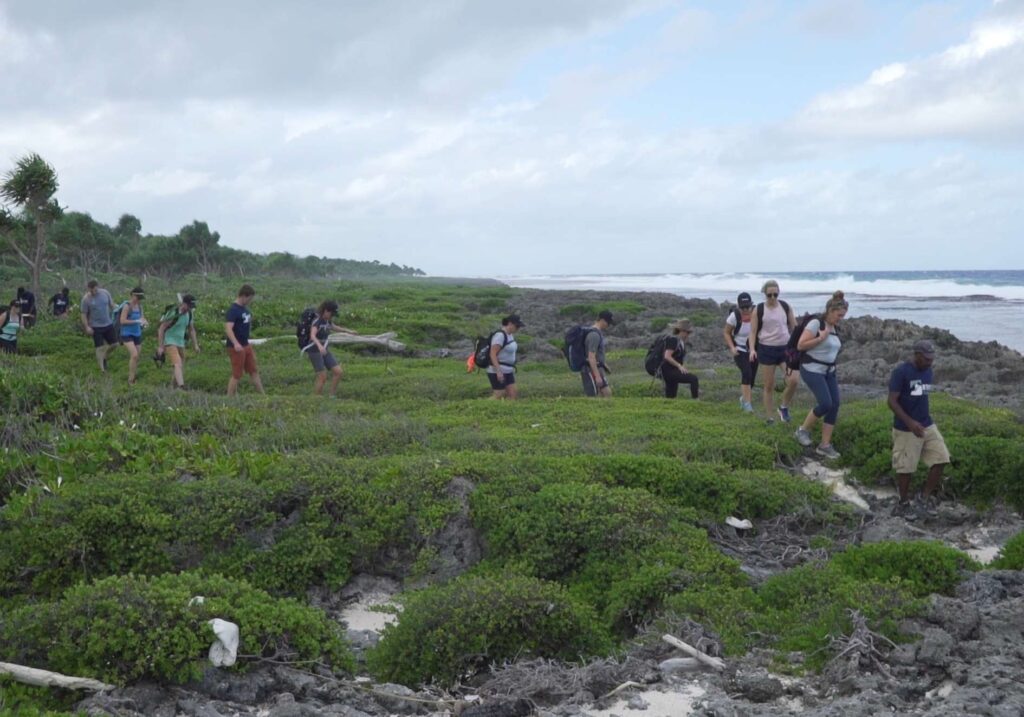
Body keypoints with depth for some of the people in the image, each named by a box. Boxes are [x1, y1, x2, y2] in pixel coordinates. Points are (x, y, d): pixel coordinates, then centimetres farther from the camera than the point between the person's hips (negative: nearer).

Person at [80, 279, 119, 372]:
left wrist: (112, 317, 5)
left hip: (108, 324, 4)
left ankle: (104, 357, 35)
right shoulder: (86, 299, -13)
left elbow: (111, 305, 10)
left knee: (114, 344, 8)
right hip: (96, 327, -4)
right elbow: (84, 314, -8)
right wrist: (87, 327, -16)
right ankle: (102, 369, 8)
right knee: (100, 348, -2)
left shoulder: (105, 293, -4)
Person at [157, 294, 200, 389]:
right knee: (178, 364, -23)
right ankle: (181, 387, -36)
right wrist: (160, 346, -16)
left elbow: (191, 330, 16)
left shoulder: (189, 314, 3)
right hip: (169, 342, -8)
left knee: (181, 367, 7)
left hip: (180, 343, 8)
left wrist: (195, 345, 10)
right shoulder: (173, 314, -18)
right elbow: (161, 329, -15)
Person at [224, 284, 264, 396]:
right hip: (236, 348, -9)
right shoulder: (233, 310, -18)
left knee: (254, 371, 13)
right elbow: (228, 329, -30)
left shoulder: (245, 309, 10)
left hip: (246, 345, 9)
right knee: (236, 375, -3)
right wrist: (236, 344, -41)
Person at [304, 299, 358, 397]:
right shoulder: (317, 321, -19)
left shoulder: (327, 321, 6)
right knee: (322, 377, -10)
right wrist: (319, 345, -55)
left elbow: (334, 327, 31)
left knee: (338, 371, 0)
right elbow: (312, 336, -37)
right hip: (315, 351, -8)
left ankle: (332, 396, 10)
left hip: (325, 351, 8)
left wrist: (348, 331, 38)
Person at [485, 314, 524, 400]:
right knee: (498, 397, -7)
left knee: (513, 394, 5)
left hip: (507, 371, 10)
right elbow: (493, 354, -22)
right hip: (497, 372, -10)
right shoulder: (500, 335, -17)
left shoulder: (510, 335, 11)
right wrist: (498, 371, -26)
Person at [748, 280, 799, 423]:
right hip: (766, 349, -2)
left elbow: (794, 328, 10)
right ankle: (770, 418, 13)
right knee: (769, 386, 2)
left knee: (793, 380, -14)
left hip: (785, 348, 2)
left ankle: (784, 407, 12)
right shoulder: (758, 310, -3)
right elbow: (753, 332, -3)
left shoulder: (785, 307, 3)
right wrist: (752, 349, -17)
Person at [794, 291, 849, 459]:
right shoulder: (816, 323, -13)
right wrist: (821, 338, -21)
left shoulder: (835, 328, 10)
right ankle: (803, 430, 7)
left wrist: (833, 369, 18)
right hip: (812, 370, -8)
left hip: (829, 371, 8)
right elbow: (800, 345, -18)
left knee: (835, 405, -1)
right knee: (826, 404, -17)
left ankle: (825, 445, 5)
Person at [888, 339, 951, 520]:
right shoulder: (901, 372, -16)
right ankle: (903, 504, 21)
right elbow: (892, 402, -19)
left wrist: (926, 418, 20)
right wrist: (910, 423, -28)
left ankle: (925, 498, 15)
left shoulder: (927, 371, 7)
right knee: (905, 468, 3)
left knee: (941, 459, 0)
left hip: (928, 425, 7)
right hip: (905, 429, -7)